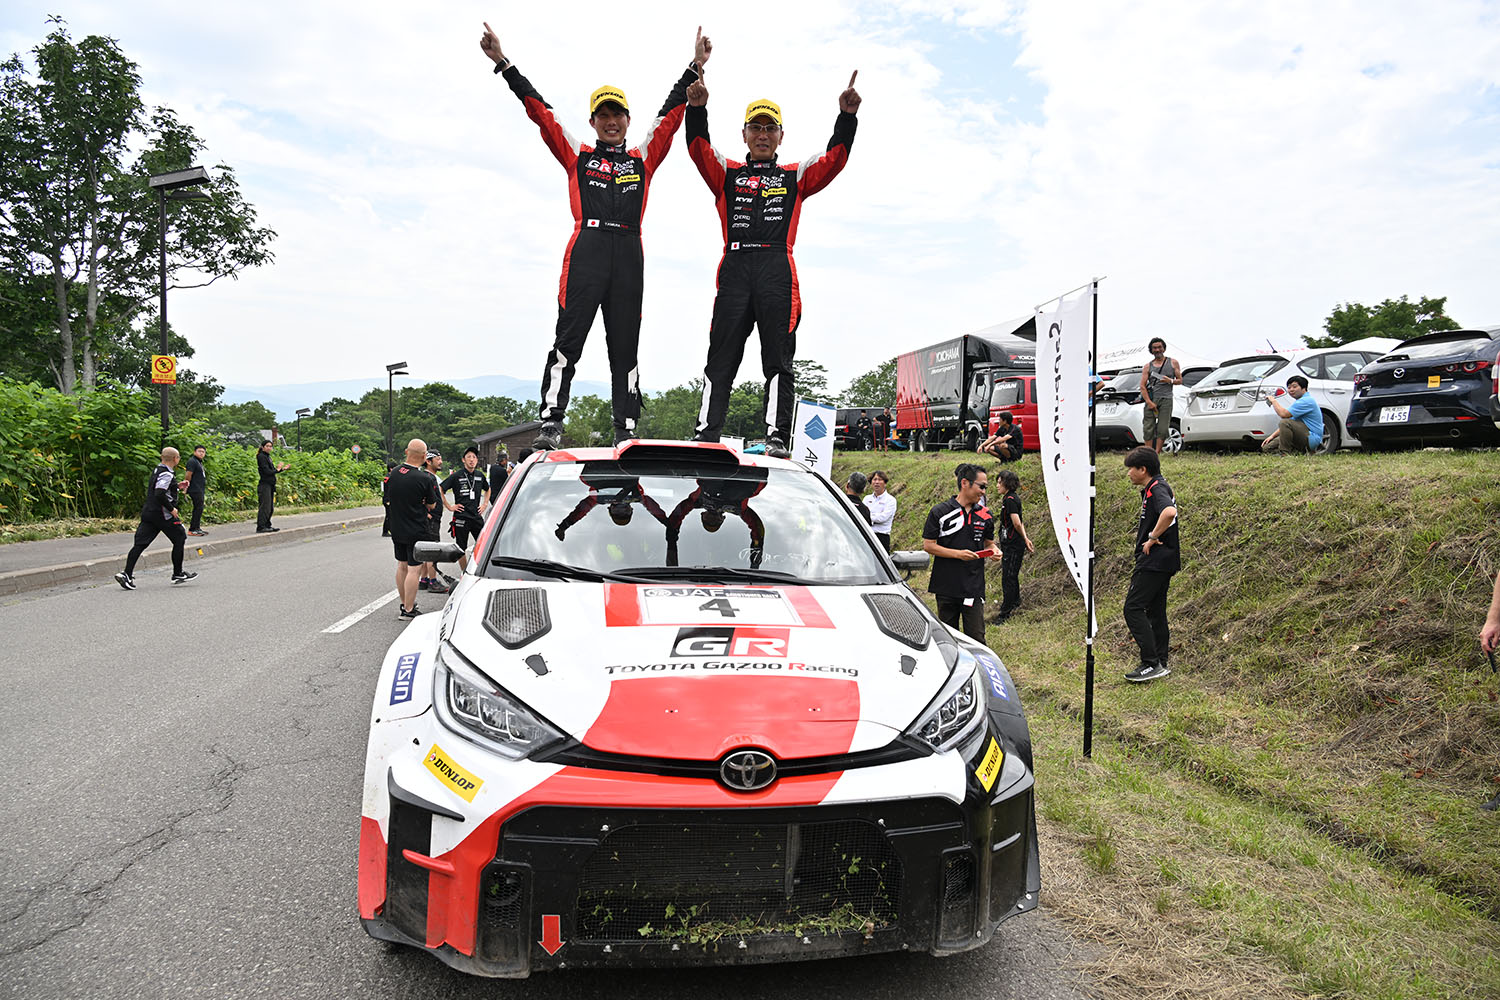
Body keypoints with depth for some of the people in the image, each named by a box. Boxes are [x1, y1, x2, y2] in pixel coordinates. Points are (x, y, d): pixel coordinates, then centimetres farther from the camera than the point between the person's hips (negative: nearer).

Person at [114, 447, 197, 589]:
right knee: (179, 540, 7)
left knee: (140, 543, 2)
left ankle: (127, 575, -6)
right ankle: (178, 574, 14)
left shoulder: (157, 470, 14)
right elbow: (159, 494, -25)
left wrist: (177, 486, 23)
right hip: (163, 515, -9)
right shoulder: (167, 474, -16)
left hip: (148, 512, 9)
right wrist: (171, 509, -18)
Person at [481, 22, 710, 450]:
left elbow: (670, 115, 21)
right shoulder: (577, 154, 19)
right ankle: (551, 423, -14)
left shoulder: (643, 158, 23)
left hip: (629, 254, 2)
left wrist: (696, 67, 18)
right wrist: (503, 63, 12)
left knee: (625, 347, 2)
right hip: (586, 250, -2)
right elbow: (540, 111, 15)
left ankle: (627, 430, 2)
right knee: (568, 339, -11)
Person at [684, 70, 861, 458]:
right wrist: (697, 108, -10)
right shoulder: (727, 173, 22)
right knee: (721, 359, -4)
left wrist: (847, 116, -4)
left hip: (778, 269, 0)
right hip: (735, 267, 0)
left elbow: (835, 158, 10)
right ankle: (705, 437, -5)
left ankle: (776, 438, -7)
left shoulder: (795, 176, 22)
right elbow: (699, 149, 6)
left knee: (778, 360, -5)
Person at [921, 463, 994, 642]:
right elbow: (928, 545, -5)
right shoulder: (940, 512, -3)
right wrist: (958, 554, -15)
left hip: (974, 588, 2)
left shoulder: (985, 516, 8)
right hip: (946, 586, -2)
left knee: (976, 638, -2)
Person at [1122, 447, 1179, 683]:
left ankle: (1151, 663, -12)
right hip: (1161, 560, 11)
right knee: (1155, 611, 14)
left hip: (1155, 560, -11)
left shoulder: (1157, 489, -16)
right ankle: (1160, 663, 19)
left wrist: (1152, 538, -25)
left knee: (1133, 608, -11)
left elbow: (1170, 512, -36)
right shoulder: (1153, 488, 17)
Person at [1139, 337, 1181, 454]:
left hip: (1166, 399, 0)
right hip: (1151, 399, 0)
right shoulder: (1148, 366, 10)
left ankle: (1157, 453, -4)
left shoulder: (1173, 363, 12)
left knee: (1162, 429, -9)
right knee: (1148, 429, -6)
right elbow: (1142, 386, 4)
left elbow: (1180, 380, 14)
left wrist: (1170, 381, -9)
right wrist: (1149, 402, -9)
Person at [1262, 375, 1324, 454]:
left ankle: (1284, 453, -23)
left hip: (1311, 439, -10)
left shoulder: (1307, 400, -14)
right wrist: (1272, 436, 13)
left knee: (1285, 423, -33)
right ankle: (1299, 452, -2)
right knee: (1267, 447, 1)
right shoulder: (1299, 401, 20)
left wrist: (1273, 401, -7)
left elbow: (1283, 414, -23)